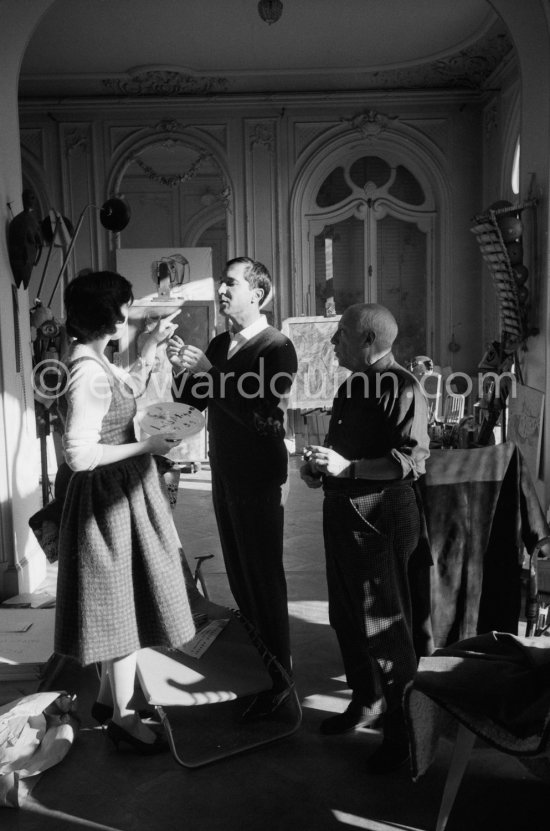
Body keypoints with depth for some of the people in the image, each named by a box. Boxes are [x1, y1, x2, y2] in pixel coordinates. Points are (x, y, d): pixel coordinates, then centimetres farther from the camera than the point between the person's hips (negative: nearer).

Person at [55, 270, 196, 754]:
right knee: (123, 603, 4)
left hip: (120, 493, 10)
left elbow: (130, 389, 26)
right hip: (111, 496, -10)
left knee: (121, 602, 21)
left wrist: (153, 344, 21)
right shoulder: (89, 373, -25)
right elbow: (80, 455, -28)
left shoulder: (94, 361, 5)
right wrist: (145, 447, -20)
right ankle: (123, 718, 21)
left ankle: (109, 697, 37)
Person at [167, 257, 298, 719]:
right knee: (238, 572, 16)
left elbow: (265, 416, -24)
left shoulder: (277, 346, -14)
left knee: (265, 576, 1)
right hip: (225, 473, 7)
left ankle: (279, 677, 14)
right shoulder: (219, 344, 9)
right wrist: (184, 369, -9)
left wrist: (210, 373, -26)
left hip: (260, 478, -7)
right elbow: (196, 401, 9)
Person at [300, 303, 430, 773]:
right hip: (343, 513, 9)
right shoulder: (351, 387, 14)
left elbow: (413, 461, -22)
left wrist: (347, 467, -26)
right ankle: (366, 701, 37)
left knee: (385, 624, 0)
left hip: (381, 518, -9)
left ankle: (401, 730, 16)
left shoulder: (403, 390, -15)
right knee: (346, 615, 18)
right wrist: (318, 466, 7)